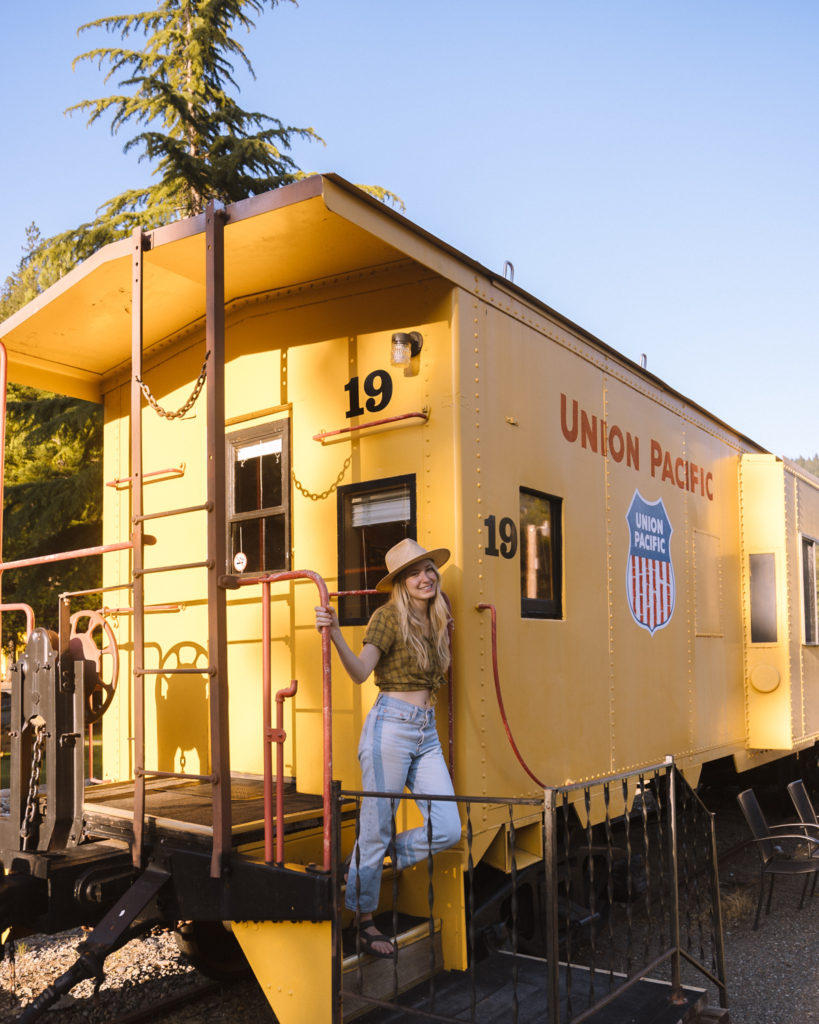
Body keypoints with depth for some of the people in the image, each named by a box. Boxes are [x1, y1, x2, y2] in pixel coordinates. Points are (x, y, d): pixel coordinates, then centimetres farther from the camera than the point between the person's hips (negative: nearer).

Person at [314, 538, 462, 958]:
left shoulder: (437, 620, 13)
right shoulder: (388, 616, -7)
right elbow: (360, 671, -19)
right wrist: (335, 634, -35)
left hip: (427, 733, 7)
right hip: (391, 725, -7)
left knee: (447, 829, 1)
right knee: (375, 828, 2)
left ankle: (377, 861, 25)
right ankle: (362, 918, 22)